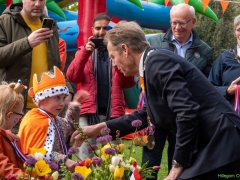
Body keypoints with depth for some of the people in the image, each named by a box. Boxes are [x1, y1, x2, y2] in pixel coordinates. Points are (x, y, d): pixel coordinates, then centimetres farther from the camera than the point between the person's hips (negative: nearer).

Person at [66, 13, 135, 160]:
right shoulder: (85, 51, 13)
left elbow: (128, 83, 1)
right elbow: (72, 77, -3)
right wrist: (85, 52, -15)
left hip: (113, 114, 0)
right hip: (89, 112, 0)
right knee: (86, 159, -2)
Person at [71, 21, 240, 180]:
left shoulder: (157, 60, -12)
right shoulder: (154, 63, 18)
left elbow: (187, 112, -21)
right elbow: (145, 115, 30)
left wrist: (178, 163, -12)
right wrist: (99, 128, 31)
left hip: (219, 144, -9)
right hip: (210, 145, 9)